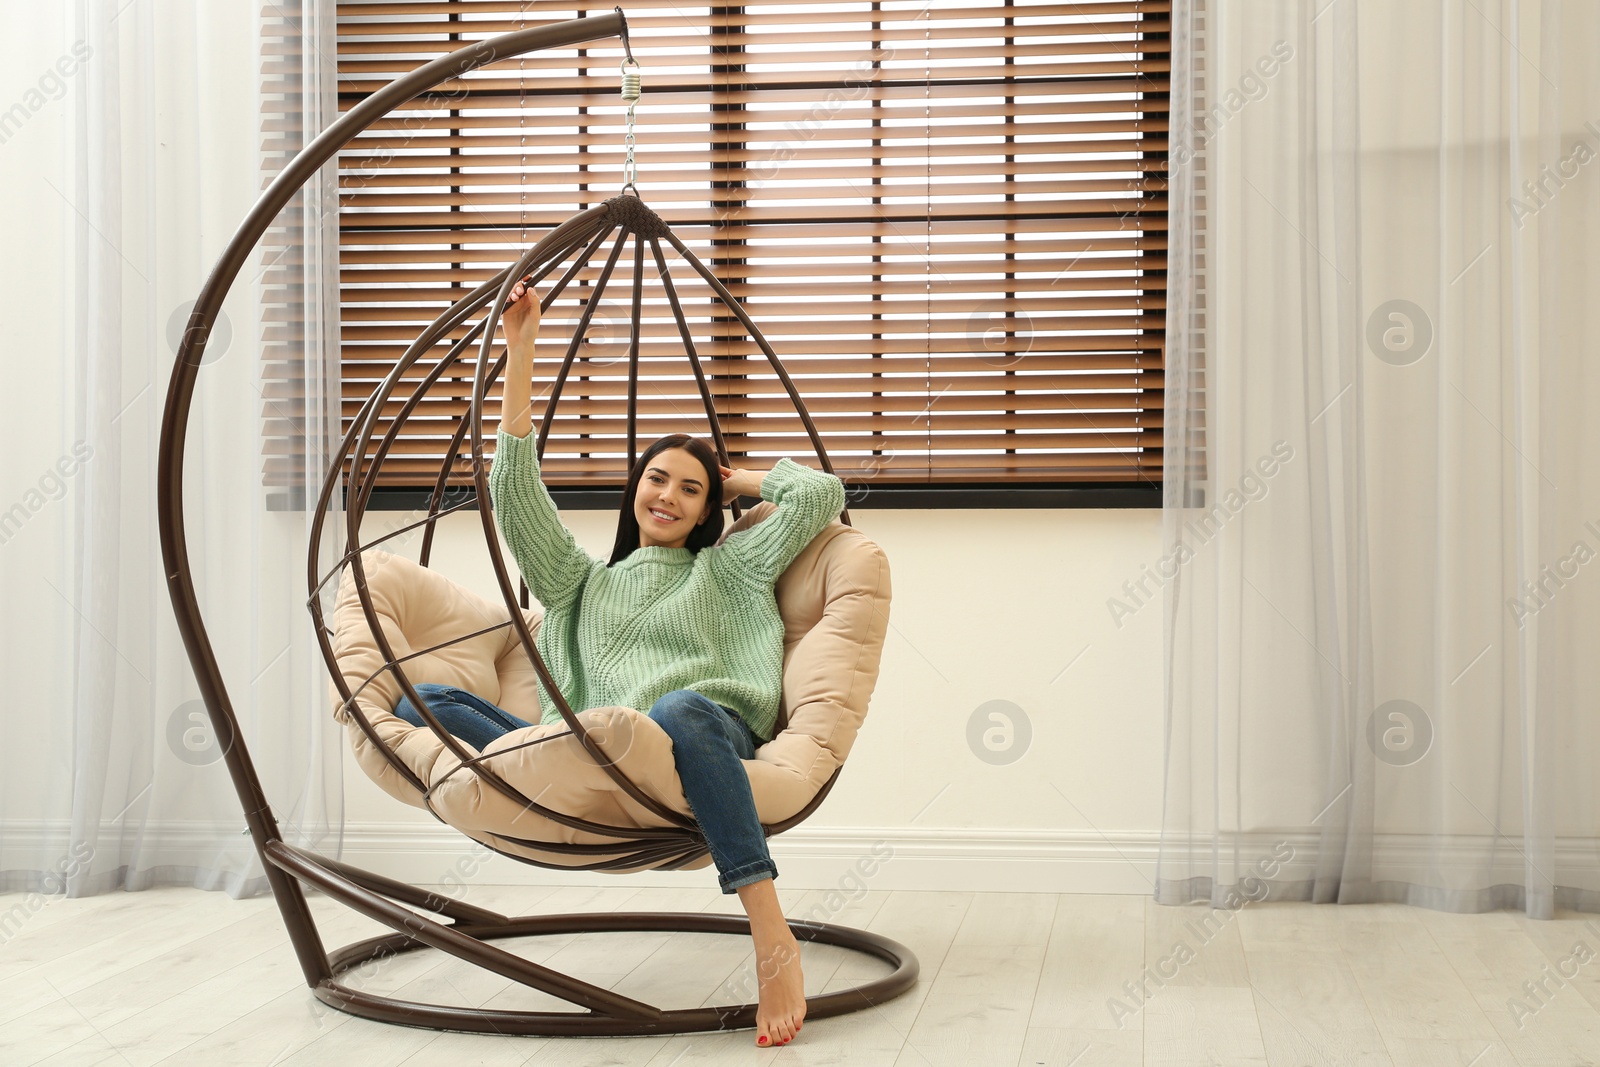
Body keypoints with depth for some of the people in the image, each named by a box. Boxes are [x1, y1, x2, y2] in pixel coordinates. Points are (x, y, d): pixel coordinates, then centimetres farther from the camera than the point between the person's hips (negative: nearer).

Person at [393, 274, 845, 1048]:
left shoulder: (727, 569, 25)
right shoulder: (582, 582, 30)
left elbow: (821, 495, 16)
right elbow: (514, 491, 19)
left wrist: (740, 479, 31)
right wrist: (520, 351, 15)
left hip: (706, 739, -3)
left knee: (679, 709, -43)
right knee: (422, 701, -14)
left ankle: (775, 942, -47)